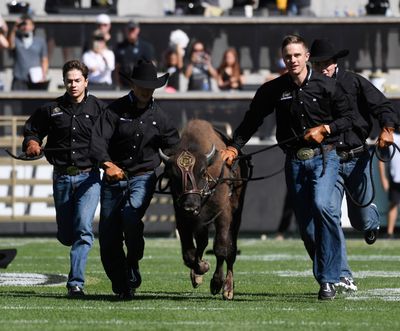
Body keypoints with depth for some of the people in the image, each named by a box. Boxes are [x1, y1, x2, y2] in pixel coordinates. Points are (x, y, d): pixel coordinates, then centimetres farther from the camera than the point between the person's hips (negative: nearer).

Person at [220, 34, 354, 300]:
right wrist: (234, 147, -1)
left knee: (321, 205, -26)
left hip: (324, 157, -4)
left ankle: (328, 278, -22)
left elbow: (347, 117, 5)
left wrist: (324, 129, -10)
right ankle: (326, 277, 18)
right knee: (305, 224, 3)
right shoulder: (274, 89, 4)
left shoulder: (326, 85, -1)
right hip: (294, 161, 4)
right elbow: (252, 121, 10)